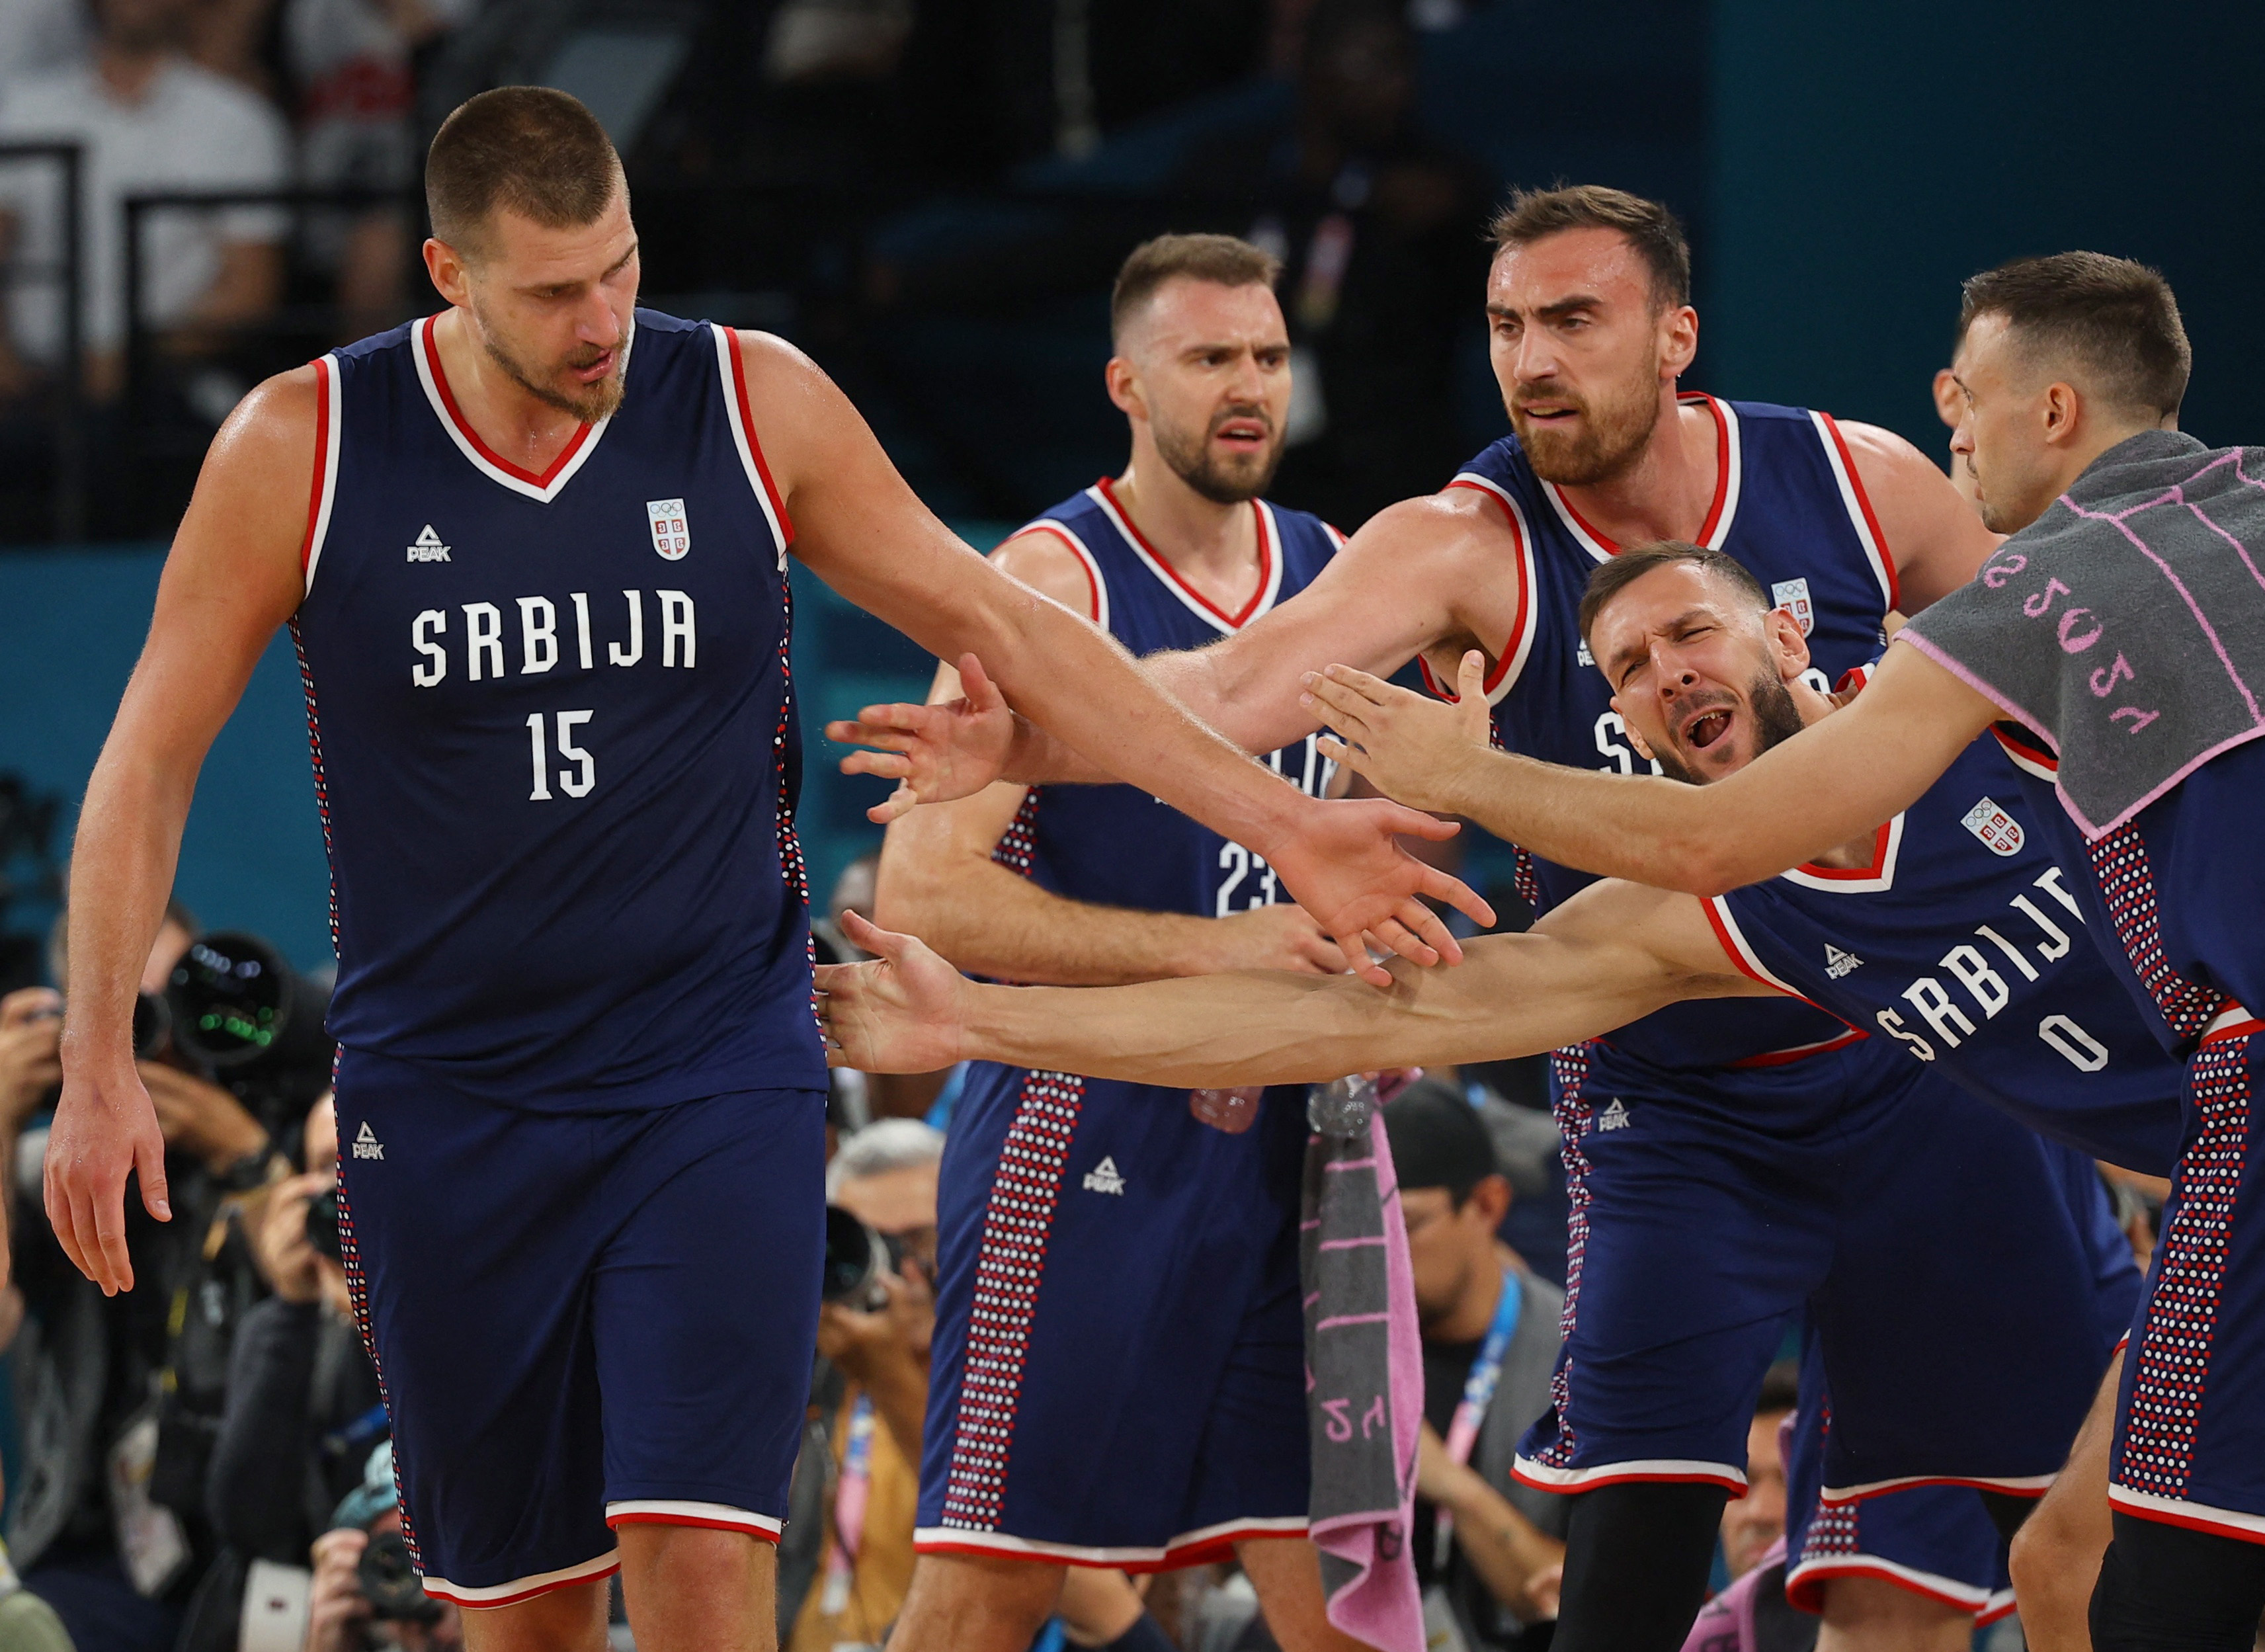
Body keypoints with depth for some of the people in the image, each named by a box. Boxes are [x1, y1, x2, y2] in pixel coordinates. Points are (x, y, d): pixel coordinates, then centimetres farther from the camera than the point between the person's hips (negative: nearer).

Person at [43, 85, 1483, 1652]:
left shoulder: (755, 407, -4)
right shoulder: (301, 451, -7)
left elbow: (1000, 625, 4)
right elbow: (155, 755, 1)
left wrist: (1276, 821, 0)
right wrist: (100, 1067, -6)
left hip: (717, 1089, -1)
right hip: (446, 1101, 1)